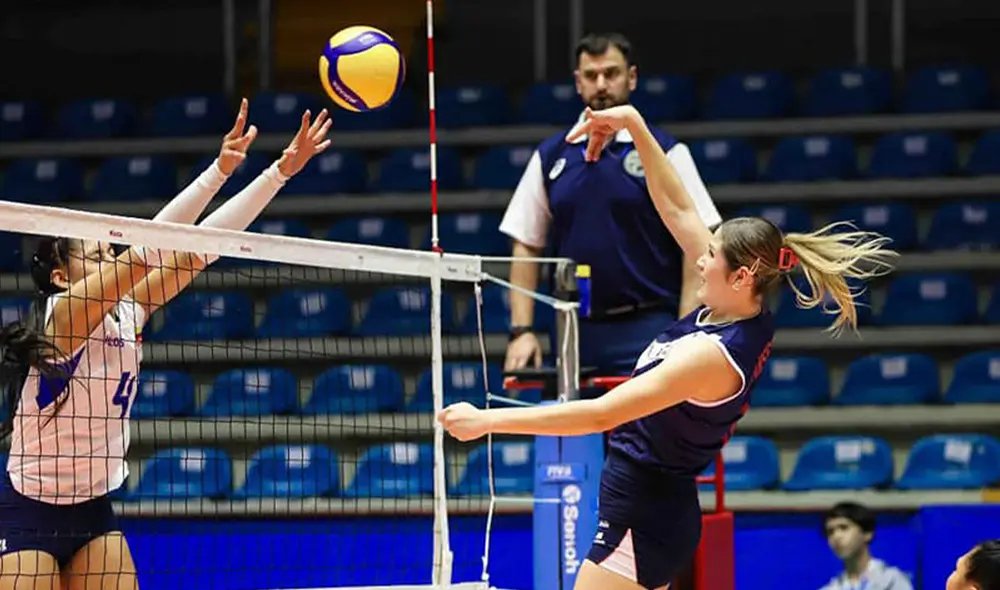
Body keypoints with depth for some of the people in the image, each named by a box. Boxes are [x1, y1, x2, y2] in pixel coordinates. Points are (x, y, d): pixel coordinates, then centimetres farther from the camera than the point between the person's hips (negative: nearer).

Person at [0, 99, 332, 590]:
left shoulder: (127, 313, 0)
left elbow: (196, 248, -3)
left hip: (93, 511, 7)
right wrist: (219, 171, -35)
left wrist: (282, 170, -9)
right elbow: (142, 252, -30)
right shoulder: (62, 315, -19)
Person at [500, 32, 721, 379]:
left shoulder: (665, 153, 0)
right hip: (575, 333, 4)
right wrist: (522, 330, 1)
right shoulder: (549, 157, 10)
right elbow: (527, 249, 12)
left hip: (646, 335, -4)